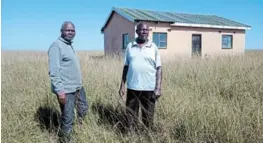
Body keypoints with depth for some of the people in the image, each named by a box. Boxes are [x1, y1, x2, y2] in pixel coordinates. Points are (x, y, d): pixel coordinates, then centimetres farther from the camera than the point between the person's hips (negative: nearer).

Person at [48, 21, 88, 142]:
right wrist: (59, 90, -25)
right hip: (66, 89, -9)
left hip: (78, 87, 10)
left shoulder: (70, 45, 14)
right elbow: (54, 71, -21)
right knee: (68, 118, 1)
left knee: (83, 109, 23)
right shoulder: (57, 45, -14)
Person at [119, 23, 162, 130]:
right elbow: (126, 67, 9)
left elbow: (158, 68, 1)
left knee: (148, 117, 8)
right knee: (131, 115, 9)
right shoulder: (130, 46, 6)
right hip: (132, 87, 2)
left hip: (149, 88, -1)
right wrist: (122, 85, 6)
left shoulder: (153, 47, 2)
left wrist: (158, 88, -7)